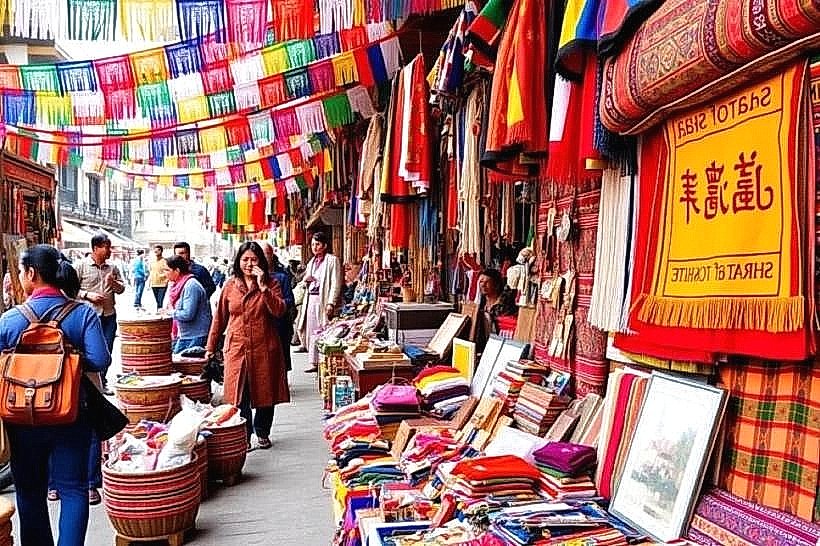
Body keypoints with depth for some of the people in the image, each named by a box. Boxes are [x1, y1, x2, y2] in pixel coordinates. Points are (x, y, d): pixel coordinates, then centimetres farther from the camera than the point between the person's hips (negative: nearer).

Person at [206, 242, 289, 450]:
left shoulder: (270, 284, 2)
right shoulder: (230, 286, 6)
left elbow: (279, 311, -14)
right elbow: (219, 319, 12)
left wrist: (263, 286, -18)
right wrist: (210, 347, 12)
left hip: (264, 348, -1)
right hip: (237, 348, 1)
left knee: (265, 392, 8)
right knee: (239, 395, 1)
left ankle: (262, 433, 26)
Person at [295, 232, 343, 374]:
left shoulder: (332, 260, -3)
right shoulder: (312, 262, 20)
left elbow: (336, 284, -9)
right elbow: (305, 284, 26)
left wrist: (331, 303, -17)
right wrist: (306, 280, 2)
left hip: (323, 300, -7)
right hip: (311, 299, 7)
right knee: (310, 331, 5)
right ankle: (314, 362, 10)